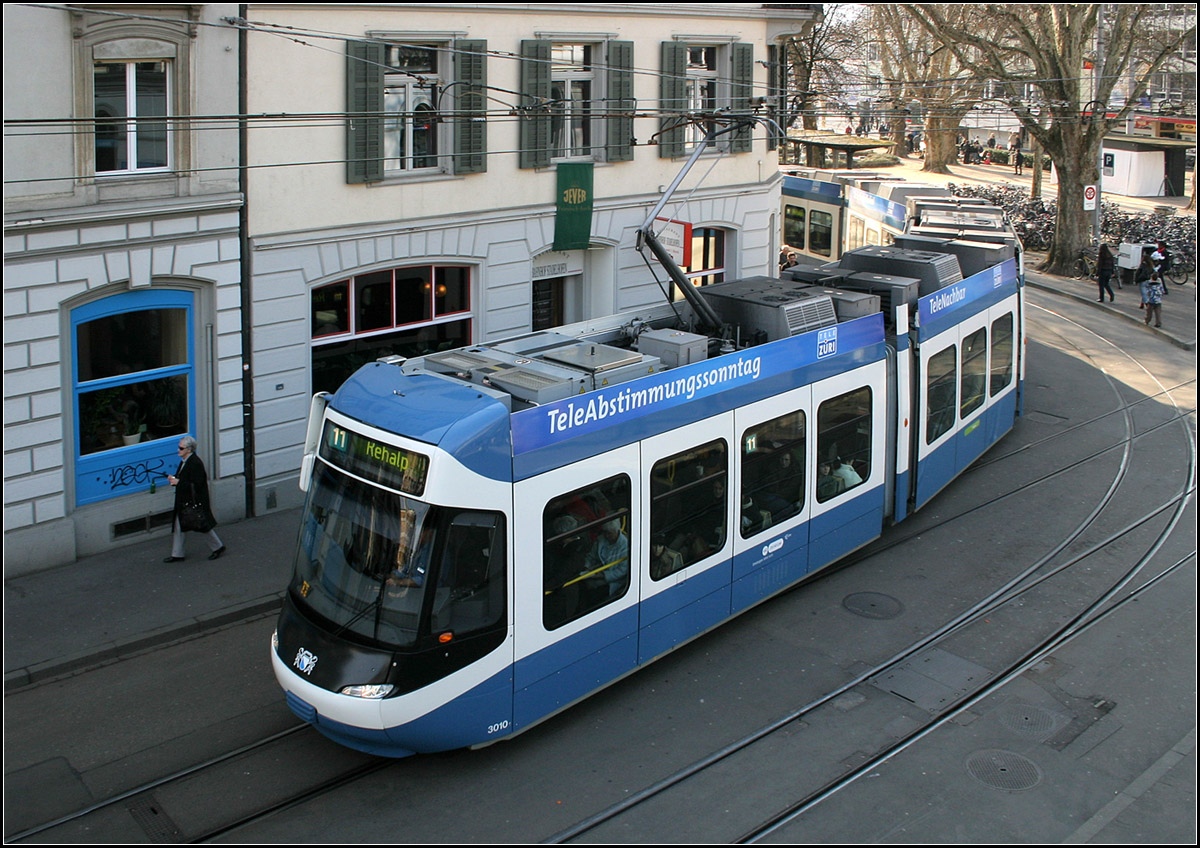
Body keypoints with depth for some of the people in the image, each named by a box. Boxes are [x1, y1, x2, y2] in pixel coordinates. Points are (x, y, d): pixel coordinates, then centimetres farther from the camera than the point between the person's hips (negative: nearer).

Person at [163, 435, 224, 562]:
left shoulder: (195, 463, -23)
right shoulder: (184, 461, 7)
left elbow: (196, 485, -25)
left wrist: (178, 482, -23)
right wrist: (173, 478, 1)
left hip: (195, 502, -9)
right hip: (183, 501, 9)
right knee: (178, 527, 10)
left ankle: (218, 547, 25)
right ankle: (177, 554, 18)